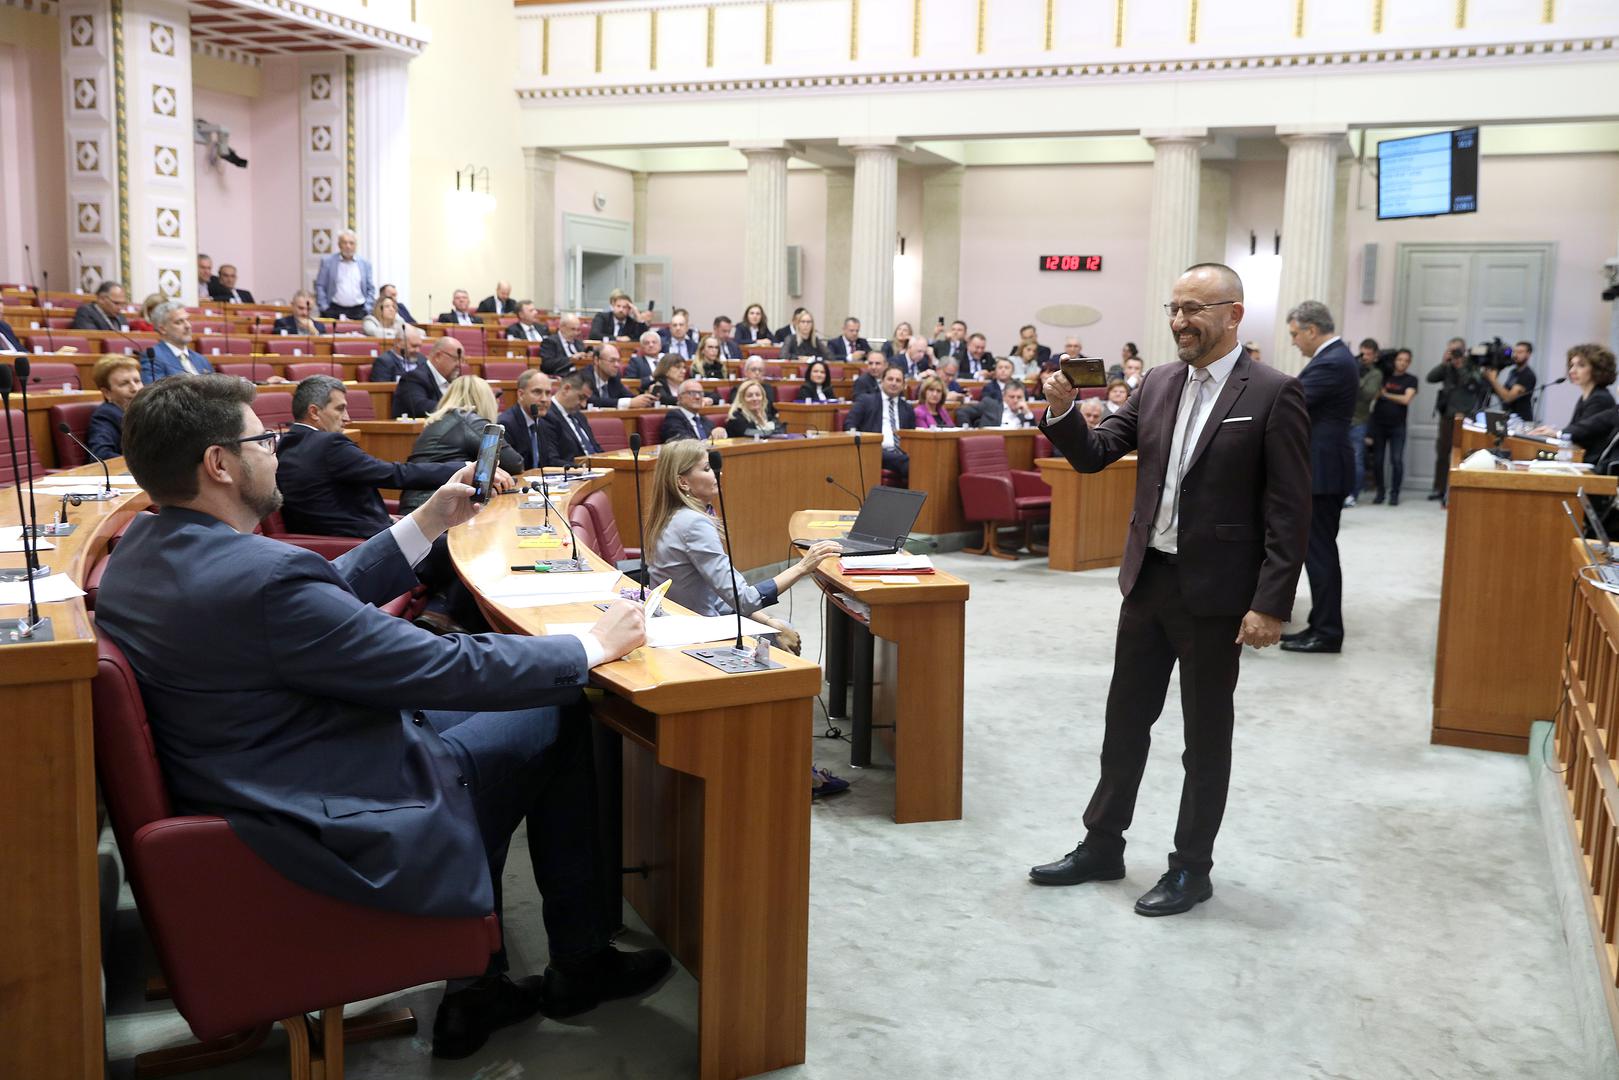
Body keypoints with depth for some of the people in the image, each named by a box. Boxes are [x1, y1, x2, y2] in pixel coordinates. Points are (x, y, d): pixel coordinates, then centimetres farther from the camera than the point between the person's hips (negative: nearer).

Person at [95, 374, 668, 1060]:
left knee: (472, 720, 23)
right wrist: (594, 645, -11)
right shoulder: (262, 577, -29)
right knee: (558, 722, 5)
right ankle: (580, 964, 23)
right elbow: (446, 669, -23)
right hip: (338, 834, -9)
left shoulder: (139, 555, 1)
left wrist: (430, 522, 11)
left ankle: (476, 986, 26)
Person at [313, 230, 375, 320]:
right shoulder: (327, 262, 5)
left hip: (358, 312, 2)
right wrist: (324, 308, -4)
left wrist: (367, 309, 2)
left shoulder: (365, 264, 12)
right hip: (334, 311, -2)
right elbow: (319, 286, 3)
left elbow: (370, 289, 14)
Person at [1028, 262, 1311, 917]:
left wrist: (1271, 605, -16)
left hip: (1215, 592, -6)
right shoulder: (1158, 384, 7)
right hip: (1148, 580, 6)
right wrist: (1062, 413, -12)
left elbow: (1289, 511, -13)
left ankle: (1192, 869, 23)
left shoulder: (1272, 394, -11)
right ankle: (1102, 846, 30)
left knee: (1206, 736, 9)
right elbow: (1094, 454, 8)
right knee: (1125, 720, 15)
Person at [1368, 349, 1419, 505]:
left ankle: (1394, 493, 1)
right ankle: (1380, 492, 14)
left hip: (1397, 425, -2)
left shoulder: (1411, 380, 5)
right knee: (1377, 460, 1)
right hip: (1379, 423, 2)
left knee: (1396, 460, -8)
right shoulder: (1384, 376, 10)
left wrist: (1386, 395, -3)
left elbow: (1406, 399, -8)